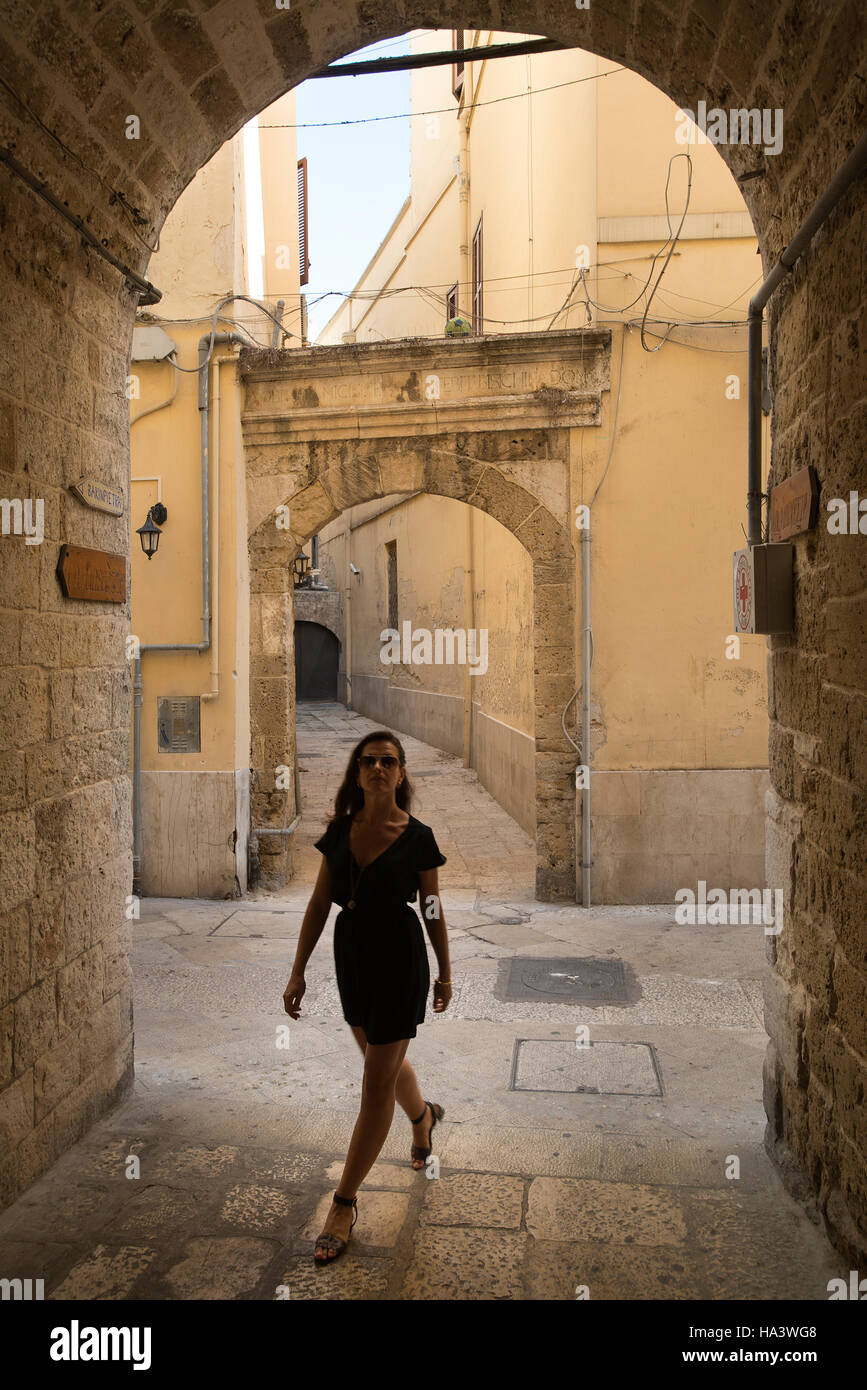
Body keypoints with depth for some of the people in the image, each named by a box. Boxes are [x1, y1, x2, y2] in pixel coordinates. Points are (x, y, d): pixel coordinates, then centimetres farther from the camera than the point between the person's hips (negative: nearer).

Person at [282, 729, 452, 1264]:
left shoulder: (418, 837, -12)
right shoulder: (339, 830, -1)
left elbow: (433, 910, -3)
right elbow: (319, 904, 3)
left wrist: (445, 974, 4)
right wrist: (298, 971, 2)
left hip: (399, 960, -5)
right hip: (351, 955, 5)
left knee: (377, 1084, 1)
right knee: (384, 1059, 24)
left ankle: (344, 1203, 14)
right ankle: (424, 1115, 56)